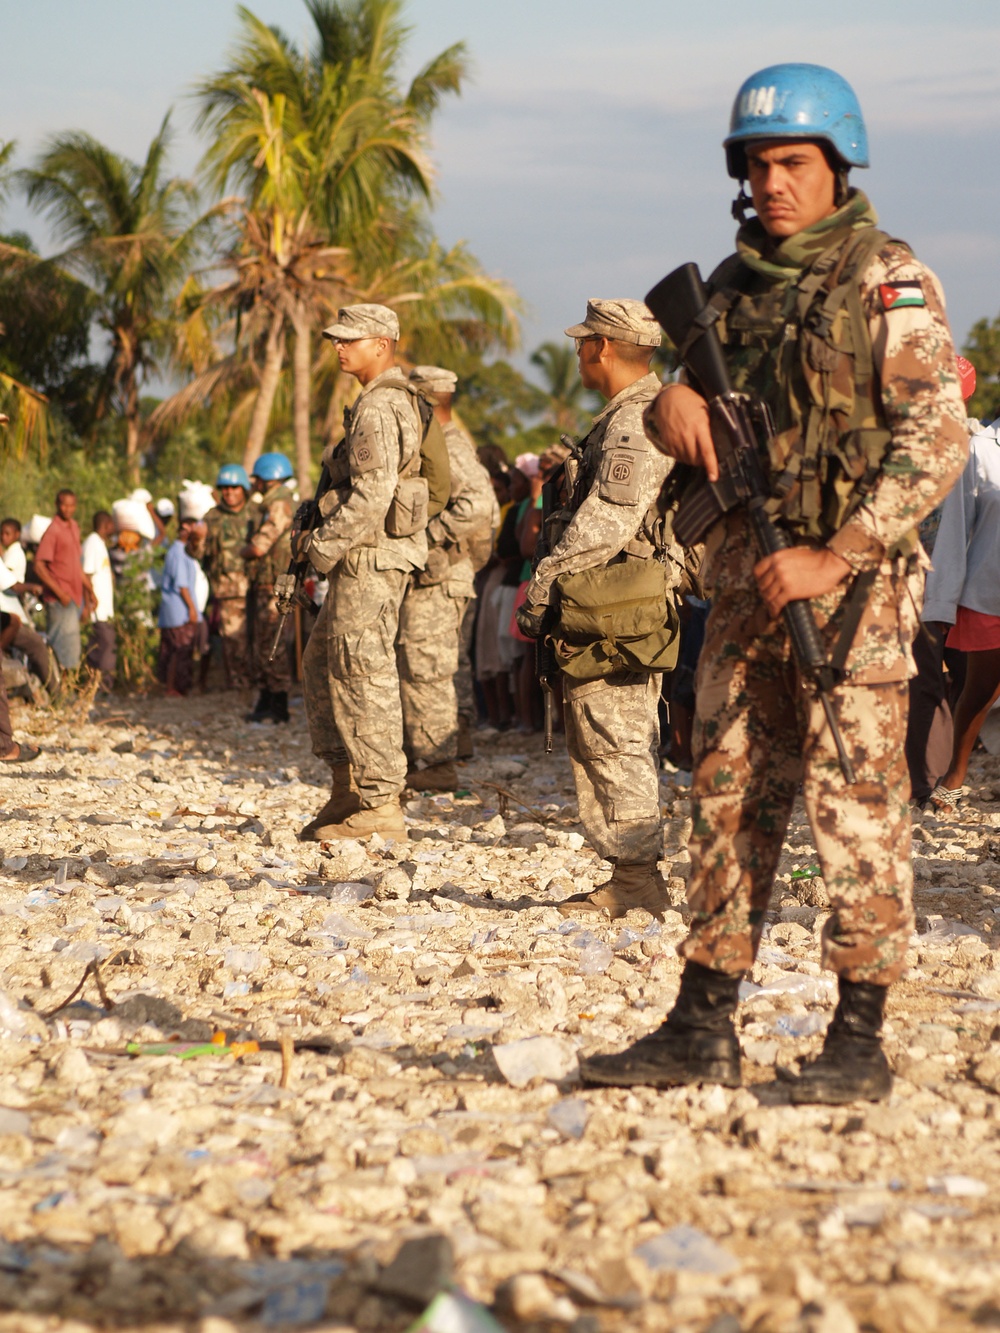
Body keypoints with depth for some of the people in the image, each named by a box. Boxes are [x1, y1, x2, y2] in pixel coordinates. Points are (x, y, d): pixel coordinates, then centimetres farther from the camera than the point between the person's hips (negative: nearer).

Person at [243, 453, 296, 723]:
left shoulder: (280, 506, -14)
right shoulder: (269, 506, 20)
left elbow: (259, 547, -18)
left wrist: (243, 552, 0)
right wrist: (250, 550, 4)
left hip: (275, 586, -11)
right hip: (264, 584, 11)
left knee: (273, 647, -9)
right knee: (263, 646, 13)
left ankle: (278, 707, -7)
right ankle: (266, 703, 19)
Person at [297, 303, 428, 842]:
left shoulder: (377, 409, -15)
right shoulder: (394, 402, 18)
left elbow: (372, 496, -23)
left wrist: (323, 545, -17)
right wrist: (323, 536, 17)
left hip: (370, 560, -11)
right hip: (368, 560, 11)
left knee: (363, 676, -7)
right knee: (321, 665, 15)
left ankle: (381, 803, -4)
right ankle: (347, 789, 19)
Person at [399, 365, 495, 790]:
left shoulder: (451, 446, -15)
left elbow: (478, 503, -30)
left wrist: (429, 537, -26)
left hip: (435, 581, -10)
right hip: (419, 580, 10)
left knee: (426, 674, -8)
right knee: (411, 672, 15)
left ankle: (437, 764, -4)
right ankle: (419, 755, 22)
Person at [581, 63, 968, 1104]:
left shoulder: (887, 282, -6)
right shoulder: (734, 284, 14)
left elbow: (938, 438, -13)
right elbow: (689, 414, 20)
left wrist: (835, 558, -19)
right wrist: (672, 401, -6)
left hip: (850, 575, -7)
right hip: (744, 580, 7)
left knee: (856, 802, -4)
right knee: (729, 796, 8)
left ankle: (859, 1043, 3)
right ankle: (703, 1030, 14)